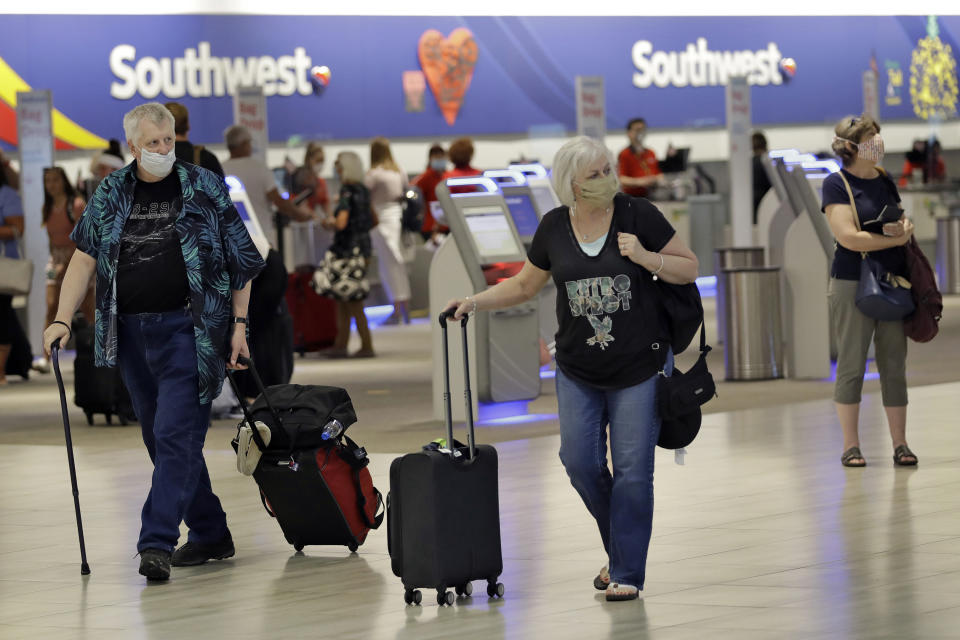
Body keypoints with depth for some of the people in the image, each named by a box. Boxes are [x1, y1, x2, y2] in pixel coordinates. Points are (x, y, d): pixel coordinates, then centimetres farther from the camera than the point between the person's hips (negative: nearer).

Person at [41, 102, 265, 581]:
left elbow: (241, 259, 2)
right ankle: (210, 534, 23)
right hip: (131, 333, 5)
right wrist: (62, 320, -3)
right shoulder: (111, 194, 9)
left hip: (187, 330, -5)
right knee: (160, 438, 11)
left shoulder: (204, 188, 0)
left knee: (176, 434, -14)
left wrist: (239, 324, -3)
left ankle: (157, 542, -17)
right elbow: (85, 257, 7)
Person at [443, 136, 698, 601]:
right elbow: (524, 285, 14)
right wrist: (474, 302, 1)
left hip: (639, 368, -3)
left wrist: (645, 257, -18)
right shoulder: (554, 228, 2)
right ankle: (619, 548, 23)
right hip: (578, 371, 3)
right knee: (581, 462, -1)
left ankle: (626, 573, 6)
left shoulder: (638, 215, -8)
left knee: (632, 470, -3)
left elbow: (689, 269, -3)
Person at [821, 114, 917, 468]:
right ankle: (850, 446, 4)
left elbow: (904, 225, 17)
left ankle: (900, 444, 7)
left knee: (895, 366, 4)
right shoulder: (837, 183, -5)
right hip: (853, 283, -5)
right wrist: (895, 238, -11)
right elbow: (848, 237, -15)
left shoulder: (885, 181, 12)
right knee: (851, 365, -1)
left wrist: (904, 227, -7)